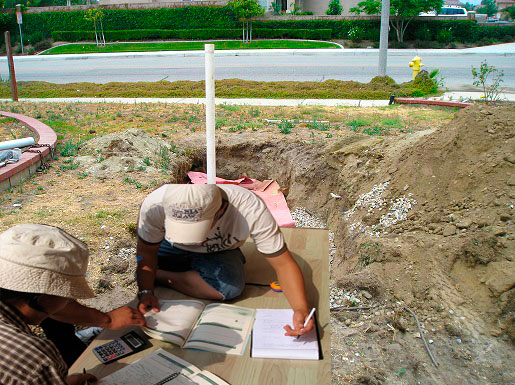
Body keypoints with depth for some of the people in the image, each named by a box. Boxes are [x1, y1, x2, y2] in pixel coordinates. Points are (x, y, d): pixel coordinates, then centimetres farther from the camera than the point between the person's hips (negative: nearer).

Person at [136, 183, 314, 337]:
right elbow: (146, 252, -16)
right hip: (171, 247, 0)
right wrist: (145, 292, -31)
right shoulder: (155, 205, -34)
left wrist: (301, 308, -43)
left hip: (219, 253, 0)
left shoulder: (251, 210, -37)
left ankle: (158, 275, -10)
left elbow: (284, 264, -30)